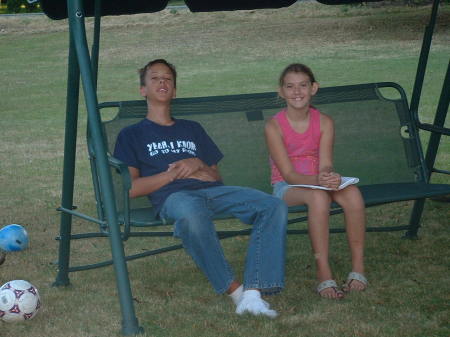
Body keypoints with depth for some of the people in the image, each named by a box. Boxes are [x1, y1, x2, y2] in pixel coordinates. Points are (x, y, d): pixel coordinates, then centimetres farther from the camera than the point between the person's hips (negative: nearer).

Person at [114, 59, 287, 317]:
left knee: (275, 206, -25)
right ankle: (234, 290, -32)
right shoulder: (132, 135, 22)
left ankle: (253, 293, -37)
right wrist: (174, 173, 2)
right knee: (192, 214, -44)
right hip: (173, 196, -4)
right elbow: (131, 188, 7)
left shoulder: (192, 129, 35)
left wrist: (199, 165, 5)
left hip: (213, 190, 5)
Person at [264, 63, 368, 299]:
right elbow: (287, 173, -15)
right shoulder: (274, 126, -10)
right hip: (286, 187, -4)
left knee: (352, 193, -29)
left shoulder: (324, 122, 1)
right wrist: (317, 181, -33)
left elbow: (325, 165, -7)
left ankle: (358, 268, -23)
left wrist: (328, 177, -33)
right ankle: (323, 275, -36)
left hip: (317, 181, 4)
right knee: (318, 196, -38)